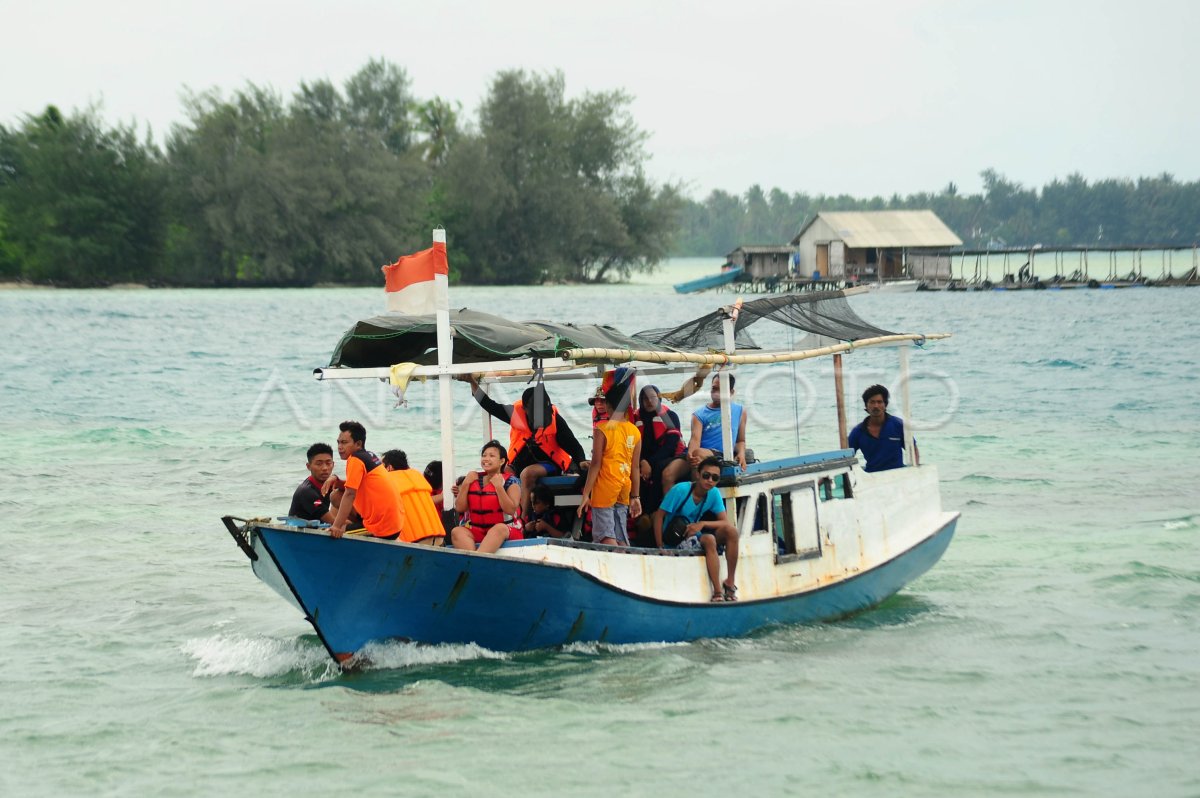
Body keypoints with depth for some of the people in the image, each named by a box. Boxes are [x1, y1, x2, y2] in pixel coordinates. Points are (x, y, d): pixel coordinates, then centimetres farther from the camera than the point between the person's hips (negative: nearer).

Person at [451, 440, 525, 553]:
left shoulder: (510, 481, 2)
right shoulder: (474, 480, 13)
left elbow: (511, 510, -13)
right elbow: (460, 508, 7)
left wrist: (498, 486, -15)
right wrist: (465, 483, 0)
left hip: (506, 531, -4)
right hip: (476, 530, 4)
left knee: (499, 528, -38)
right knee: (456, 531, -26)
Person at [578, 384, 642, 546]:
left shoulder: (602, 430, -9)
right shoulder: (635, 432, 5)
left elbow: (596, 464, -12)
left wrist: (585, 494, -9)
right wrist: (635, 497, 13)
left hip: (604, 490, -5)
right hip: (624, 492, 5)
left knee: (607, 538, -7)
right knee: (621, 540, 9)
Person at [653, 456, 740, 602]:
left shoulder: (714, 494, -2)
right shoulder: (681, 490, -17)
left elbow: (726, 522, -7)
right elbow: (659, 516, -15)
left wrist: (702, 524, -24)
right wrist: (660, 547, -20)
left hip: (694, 535, 6)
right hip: (674, 541, -6)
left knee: (731, 530, -17)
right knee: (709, 540, -32)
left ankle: (730, 583, -13)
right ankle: (718, 593, -34)